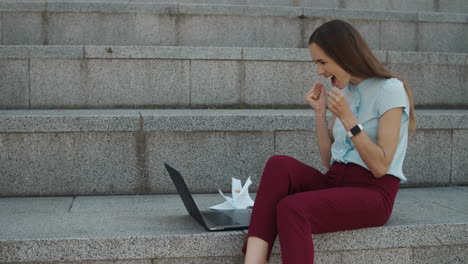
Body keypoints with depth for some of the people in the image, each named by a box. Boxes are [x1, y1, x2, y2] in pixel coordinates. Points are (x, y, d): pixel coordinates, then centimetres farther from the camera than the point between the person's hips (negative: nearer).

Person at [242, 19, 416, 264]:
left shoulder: (389, 90, -7)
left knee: (291, 208, -32)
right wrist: (320, 112, 3)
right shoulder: (344, 91, 14)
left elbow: (380, 167, -14)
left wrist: (346, 117, -17)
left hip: (373, 193, -6)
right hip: (336, 182, 6)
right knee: (279, 165, -24)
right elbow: (329, 161, 12)